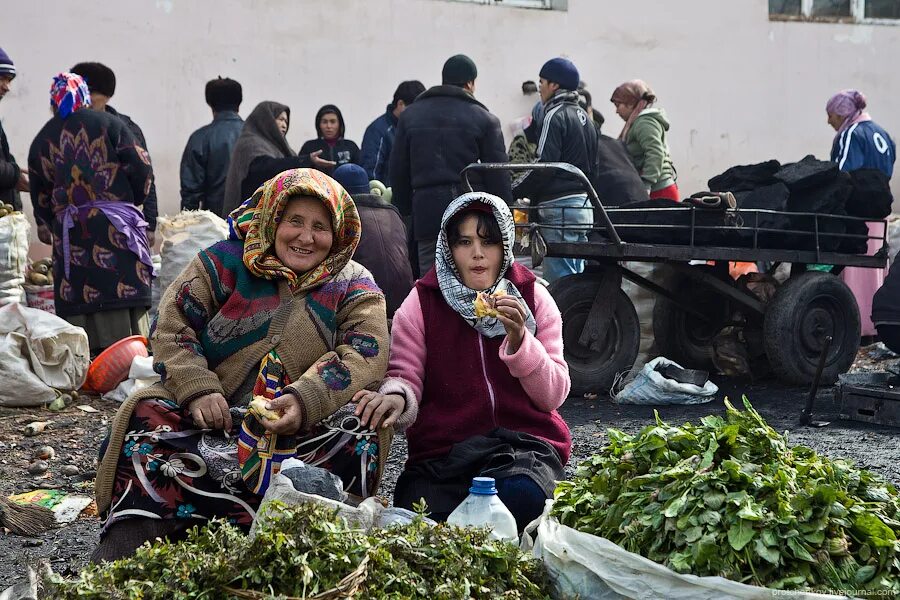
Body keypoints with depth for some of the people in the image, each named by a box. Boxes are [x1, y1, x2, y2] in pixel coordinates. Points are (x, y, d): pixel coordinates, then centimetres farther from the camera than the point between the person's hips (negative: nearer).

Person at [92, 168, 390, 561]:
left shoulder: (353, 286, 6)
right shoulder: (224, 263, 7)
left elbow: (367, 353, -10)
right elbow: (171, 329, 0)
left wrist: (306, 399, -28)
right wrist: (197, 389, -19)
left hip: (303, 426, 0)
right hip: (216, 415, 0)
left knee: (362, 432, -30)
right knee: (151, 413, -26)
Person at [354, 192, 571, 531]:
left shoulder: (533, 298, 6)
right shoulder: (421, 303, 6)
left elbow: (553, 396, 0)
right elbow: (405, 376, 0)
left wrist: (519, 340, -17)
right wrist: (396, 397, -25)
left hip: (525, 445, 1)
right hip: (442, 450, -1)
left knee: (520, 497, -34)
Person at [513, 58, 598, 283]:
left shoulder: (555, 115, -10)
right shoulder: (584, 117, 19)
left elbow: (544, 166, -15)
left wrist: (514, 192, -7)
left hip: (560, 207, -9)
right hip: (584, 203, 10)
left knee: (560, 280, -9)